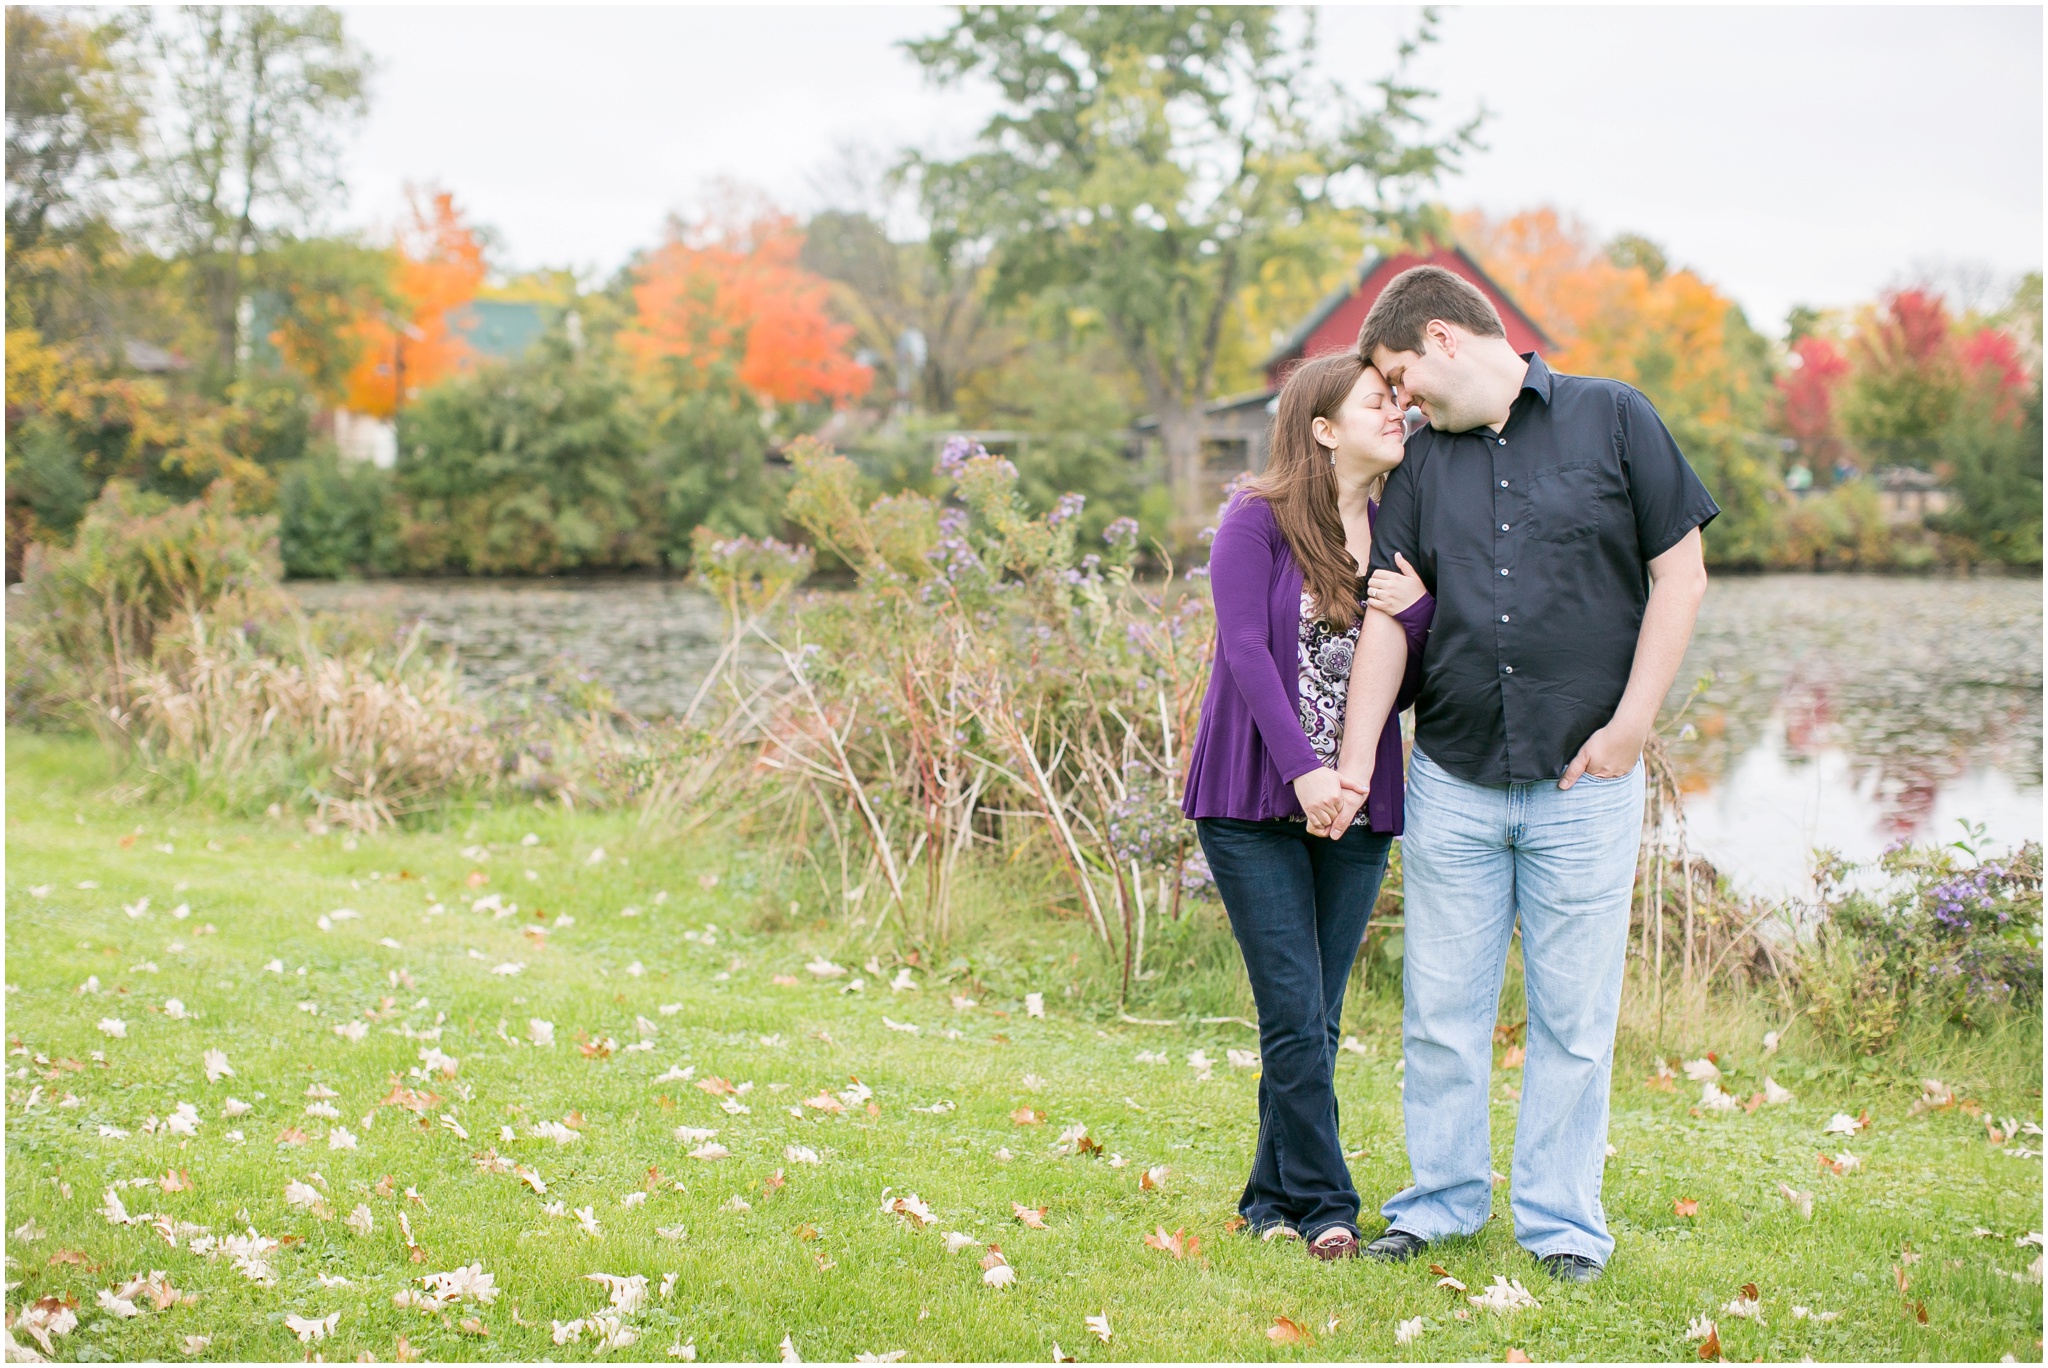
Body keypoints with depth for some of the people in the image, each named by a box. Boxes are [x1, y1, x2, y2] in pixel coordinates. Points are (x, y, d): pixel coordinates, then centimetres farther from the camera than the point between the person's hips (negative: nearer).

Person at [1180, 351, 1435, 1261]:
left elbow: (1415, 681, 9)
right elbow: (1245, 649, -12)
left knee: (1318, 1018, 6)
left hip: (1357, 809, 4)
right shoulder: (1256, 522, -5)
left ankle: (1275, 1200, 17)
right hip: (1255, 803, -4)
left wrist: (1416, 610, -11)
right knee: (1294, 1013, -7)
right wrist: (1303, 770, -20)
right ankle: (1324, 1205, 1)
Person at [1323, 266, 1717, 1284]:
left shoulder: (1612, 420, 0)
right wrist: (1355, 761, -1)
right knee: (1441, 1009, 7)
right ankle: (1442, 1198, 22)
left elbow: (1679, 573, -1)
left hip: (1584, 782, -3)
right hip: (1451, 785, 3)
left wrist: (1631, 722, -7)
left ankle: (1560, 1219, 16)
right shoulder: (1421, 461, 10)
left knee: (1573, 1015, 3)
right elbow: (1389, 615, 7)